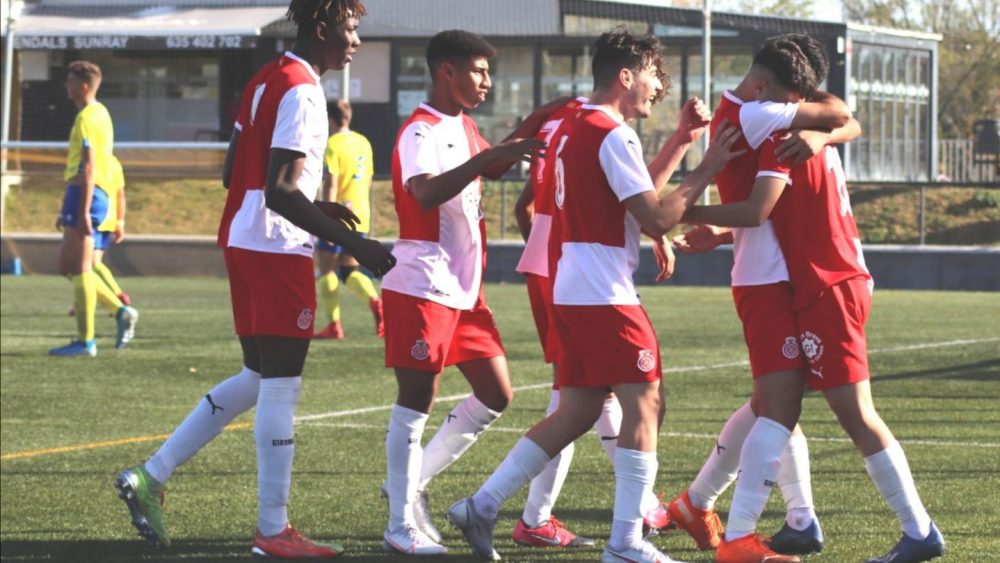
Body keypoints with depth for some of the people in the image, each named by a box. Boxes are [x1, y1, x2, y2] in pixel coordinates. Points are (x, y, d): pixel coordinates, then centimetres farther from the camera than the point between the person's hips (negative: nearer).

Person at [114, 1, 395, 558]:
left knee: (259, 378, 17)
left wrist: (315, 207, 21)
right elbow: (280, 192, -23)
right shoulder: (301, 91, -16)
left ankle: (150, 476, 15)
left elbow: (235, 174, 19)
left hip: (243, 241, 10)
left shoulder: (266, 80, 14)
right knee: (281, 385, -3)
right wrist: (352, 243, -23)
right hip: (278, 251, -10)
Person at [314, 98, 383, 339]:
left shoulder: (333, 145, -11)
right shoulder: (364, 143, 11)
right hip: (360, 217, 7)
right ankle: (374, 301, -16)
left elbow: (331, 184, -17)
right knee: (349, 270, 11)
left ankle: (332, 324, 2)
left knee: (327, 269, 4)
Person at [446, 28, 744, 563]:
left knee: (575, 412, 14)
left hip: (569, 292, 10)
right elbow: (656, 218, -17)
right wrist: (705, 171, -9)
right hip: (605, 294, -10)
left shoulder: (569, 129, 16)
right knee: (645, 402, -5)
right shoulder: (613, 135, -14)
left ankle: (482, 505, 11)